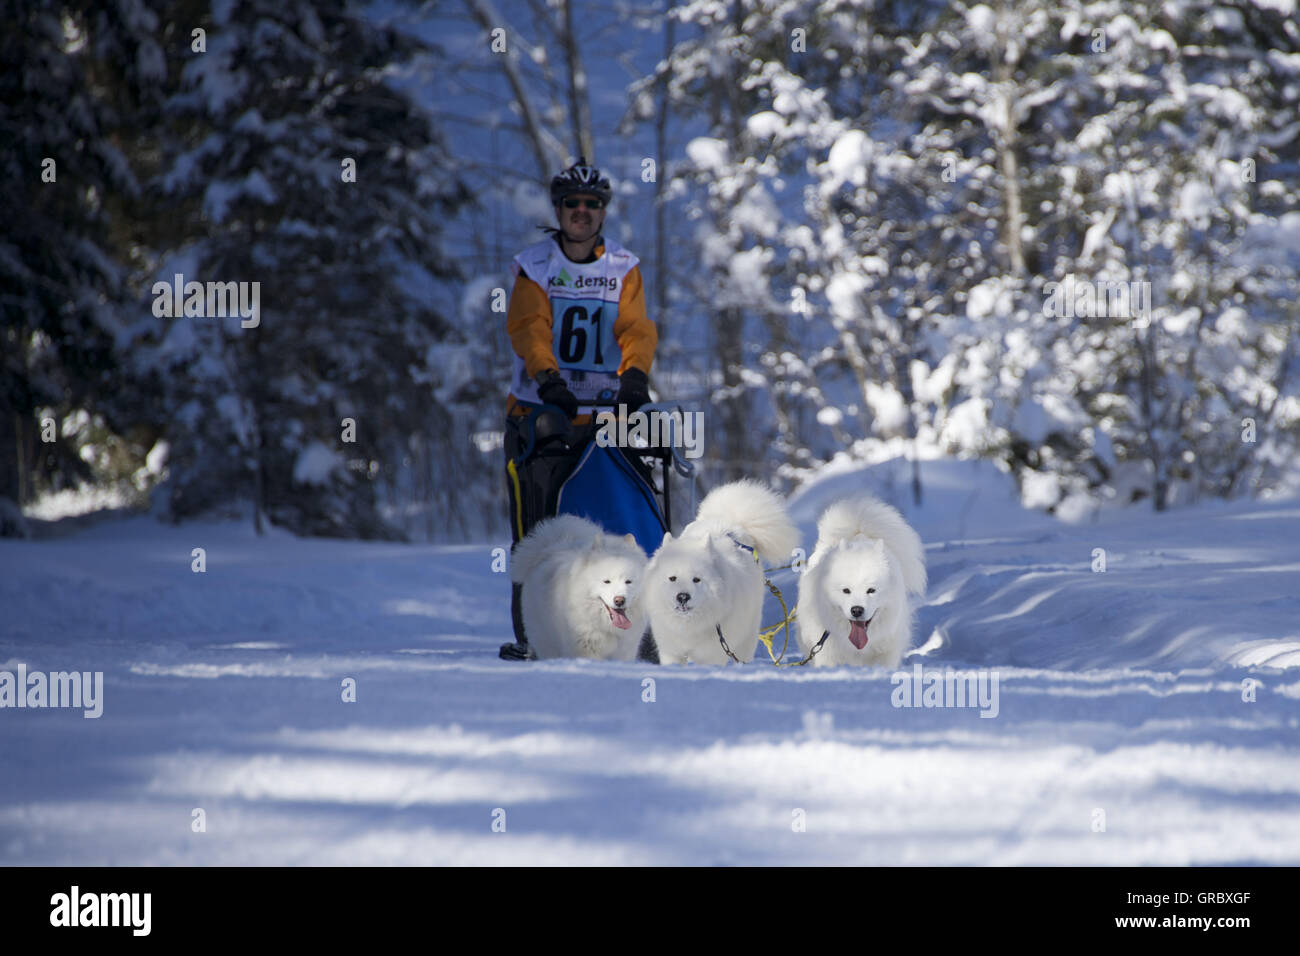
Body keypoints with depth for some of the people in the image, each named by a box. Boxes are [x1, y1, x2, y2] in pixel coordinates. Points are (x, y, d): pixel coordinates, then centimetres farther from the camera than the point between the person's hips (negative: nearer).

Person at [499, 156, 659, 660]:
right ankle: (528, 632, -3)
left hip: (604, 412, 1)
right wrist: (547, 376, -30)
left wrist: (635, 372, -27)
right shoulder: (534, 266, 5)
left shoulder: (623, 269, 9)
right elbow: (529, 328, -11)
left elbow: (636, 328, -6)